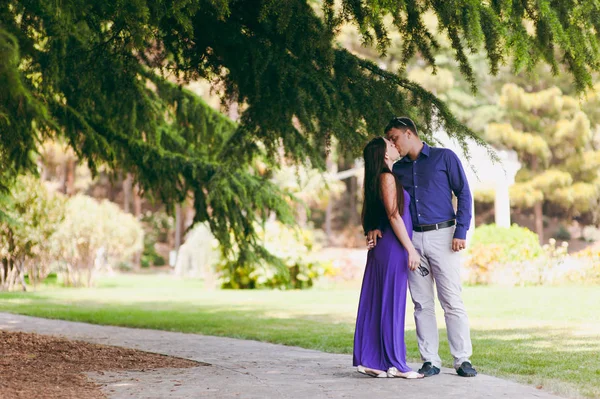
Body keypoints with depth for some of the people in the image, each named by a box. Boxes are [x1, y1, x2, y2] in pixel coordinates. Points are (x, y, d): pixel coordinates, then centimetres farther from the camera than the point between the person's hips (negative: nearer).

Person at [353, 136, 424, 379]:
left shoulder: (386, 178, 18)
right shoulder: (387, 177, -10)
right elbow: (393, 215, -16)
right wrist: (411, 249, -16)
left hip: (384, 249, 9)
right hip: (392, 248, -9)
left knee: (378, 304, 7)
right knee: (392, 304, -6)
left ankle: (371, 360, 9)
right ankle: (393, 363, -4)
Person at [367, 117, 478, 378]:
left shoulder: (444, 158, 3)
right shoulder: (397, 168, 16)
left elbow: (464, 194, 0)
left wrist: (461, 232, -9)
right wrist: (376, 226, -9)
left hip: (441, 236, -4)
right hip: (412, 239, 4)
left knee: (452, 301, -5)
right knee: (422, 304, 3)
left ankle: (463, 360, -1)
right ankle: (430, 361, 7)